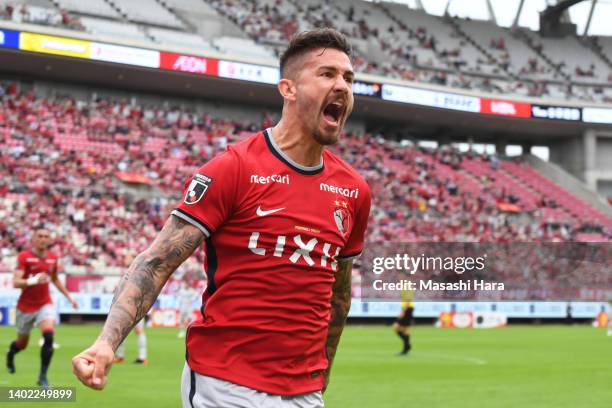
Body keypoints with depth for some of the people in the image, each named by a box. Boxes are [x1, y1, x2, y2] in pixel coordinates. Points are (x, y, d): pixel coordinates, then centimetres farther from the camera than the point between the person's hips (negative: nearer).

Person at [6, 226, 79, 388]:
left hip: (45, 304, 3)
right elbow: (16, 282, -23)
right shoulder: (24, 256, -14)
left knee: (49, 336, -22)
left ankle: (43, 376, -12)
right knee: (22, 343, 13)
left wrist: (69, 296, 18)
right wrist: (33, 280, -39)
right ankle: (10, 354, 51)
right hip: (26, 306, -2)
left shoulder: (52, 258, 2)